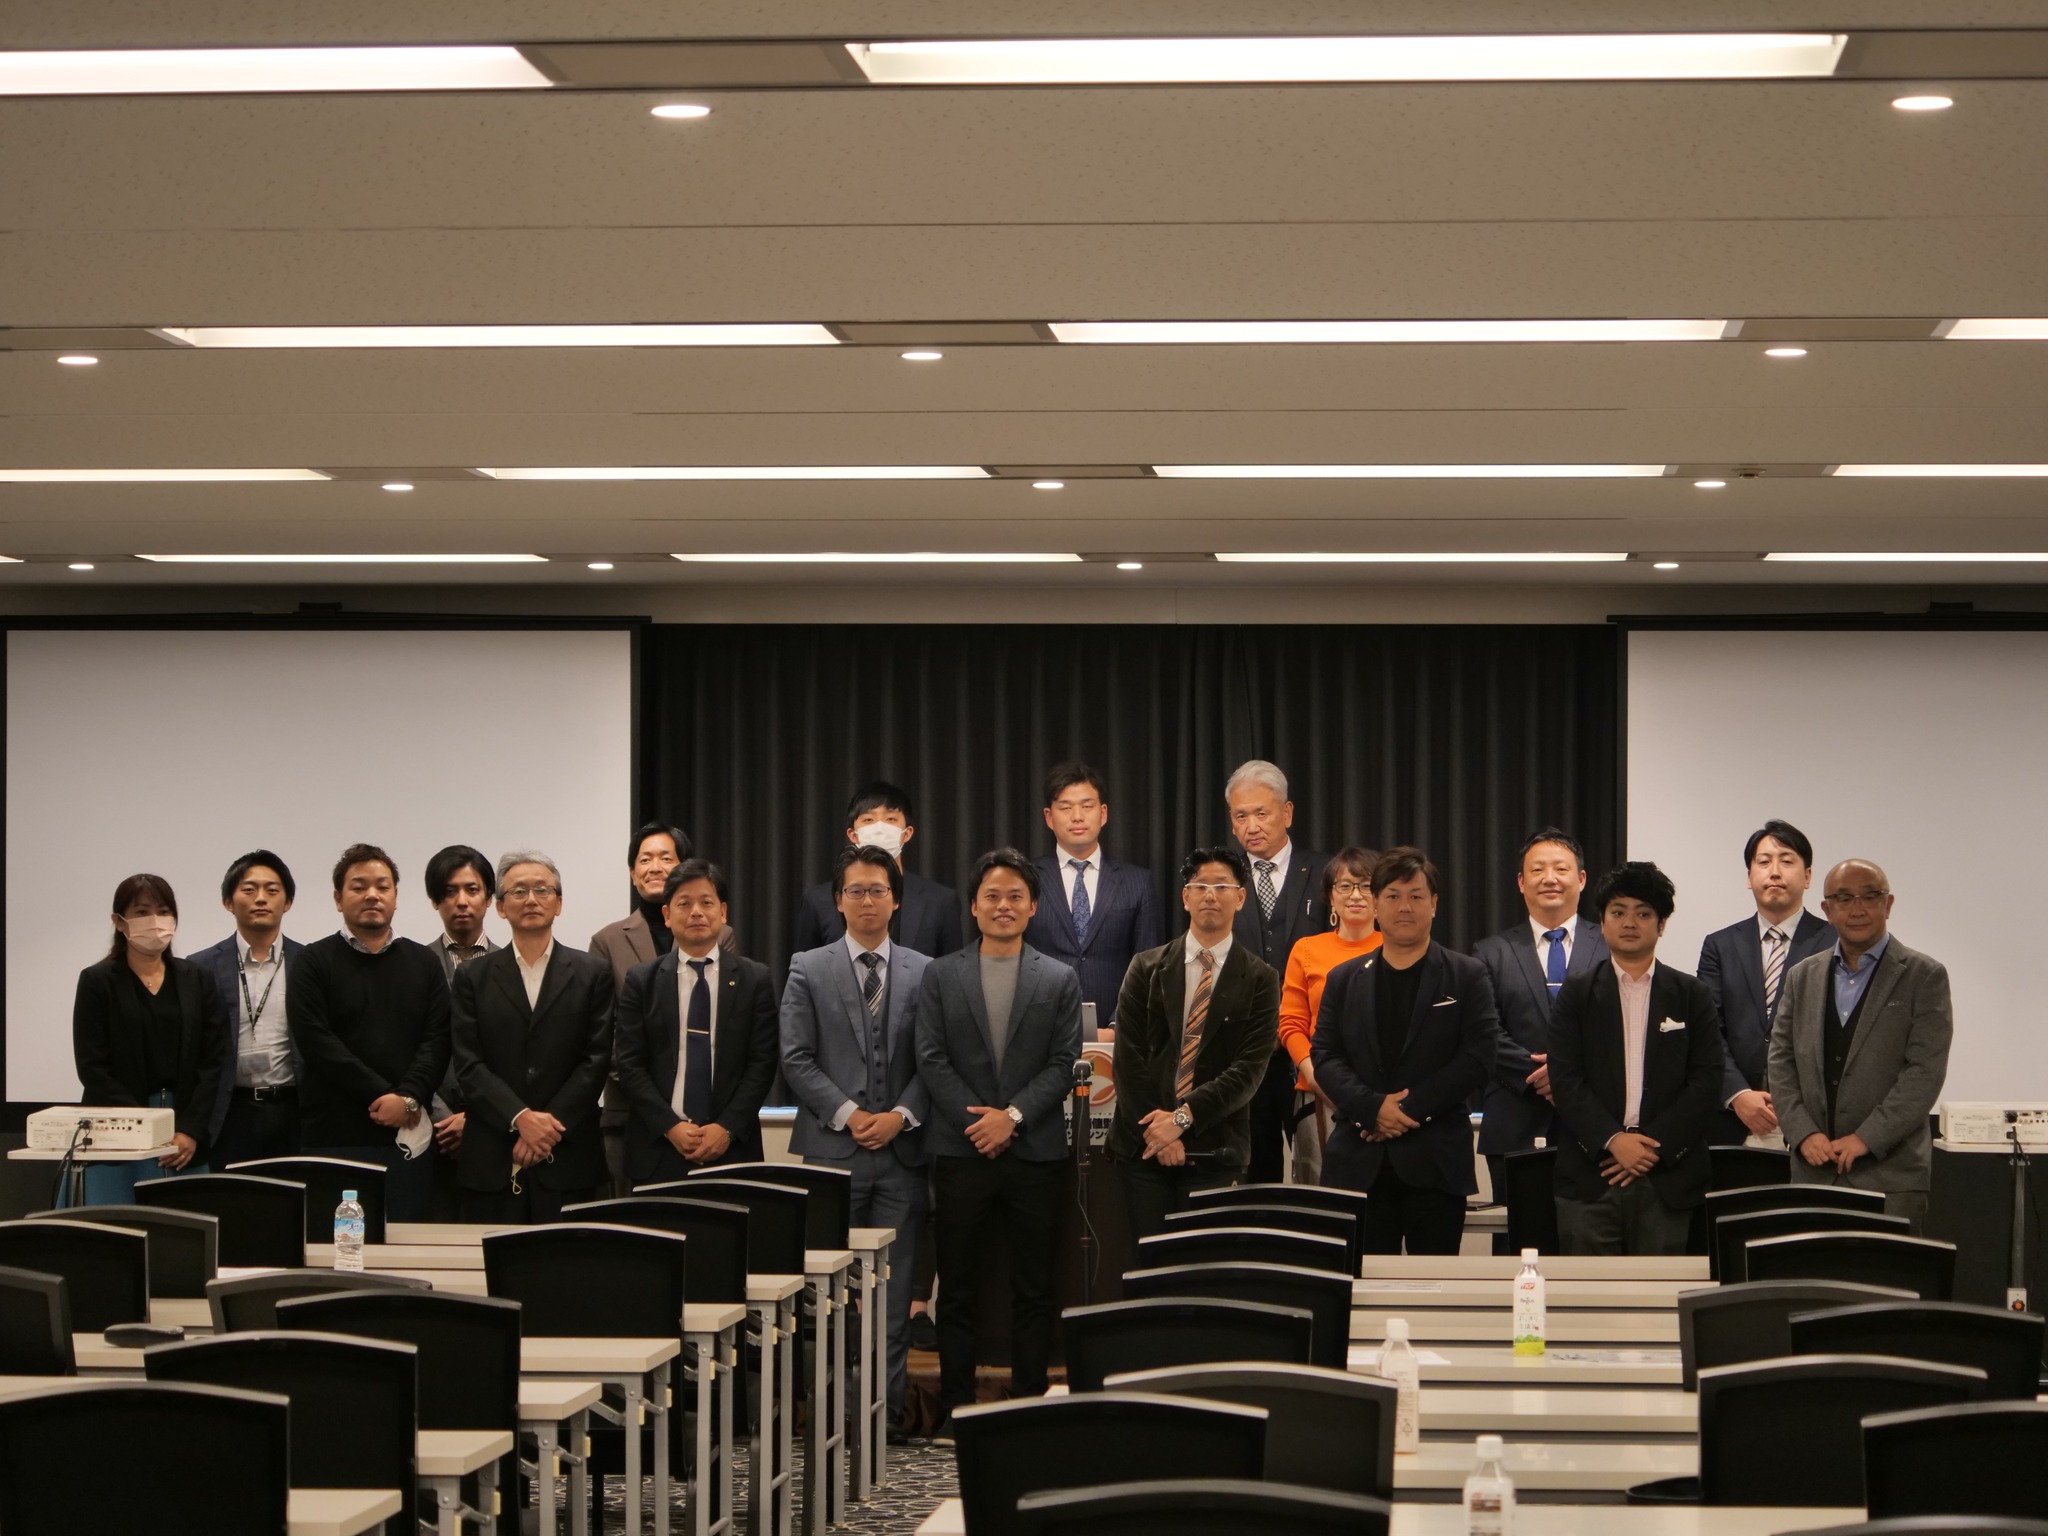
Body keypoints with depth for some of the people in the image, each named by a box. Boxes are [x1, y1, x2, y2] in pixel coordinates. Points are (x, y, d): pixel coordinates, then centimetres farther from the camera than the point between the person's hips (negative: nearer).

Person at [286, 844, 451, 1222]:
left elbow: (438, 1039, 5)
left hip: (408, 1136, 3)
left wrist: (409, 1098, -12)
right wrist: (382, 1095, -12)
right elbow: (316, 1042, -6)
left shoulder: (423, 963, 14)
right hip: (335, 1136, -3)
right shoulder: (315, 963, 4)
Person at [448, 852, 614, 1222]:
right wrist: (520, 1119, -12)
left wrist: (550, 1126, -9)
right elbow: (468, 1066, 1)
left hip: (568, 1160, 0)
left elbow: (596, 1060, 1)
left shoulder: (592, 974, 8)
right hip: (491, 1162, 1)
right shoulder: (473, 978, 9)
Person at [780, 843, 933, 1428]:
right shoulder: (809, 969, 6)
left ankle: (888, 1405, 5)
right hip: (832, 1149, -1)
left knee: (895, 1286, 1)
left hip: (902, 1147, 1)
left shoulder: (925, 973, 10)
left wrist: (902, 1115, -9)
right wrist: (848, 1114, -9)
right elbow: (796, 1058, 0)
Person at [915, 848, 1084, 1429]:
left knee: (1034, 1289, 2)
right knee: (958, 1288, 2)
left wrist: (1013, 1116, -13)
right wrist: (976, 1119, -11)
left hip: (1034, 1150, 0)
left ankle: (1029, 1403, 7)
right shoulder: (940, 975, 8)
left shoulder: (1060, 980, 7)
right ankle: (955, 1409, 5)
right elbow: (931, 1060, 1)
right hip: (961, 1150, 0)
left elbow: (1063, 1065, 0)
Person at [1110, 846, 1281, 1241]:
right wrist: (1155, 1130, -8)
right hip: (1143, 1146, 1)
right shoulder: (1148, 968, 8)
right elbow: (1128, 1057, 2)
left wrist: (1183, 1117, -15)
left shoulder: (1260, 979, 3)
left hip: (1214, 1149, -1)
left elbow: (1249, 1069, -6)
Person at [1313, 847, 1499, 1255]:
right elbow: (1324, 1056, 6)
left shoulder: (1466, 976, 6)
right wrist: (1374, 1107, -12)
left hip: (1435, 1162, -2)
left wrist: (1411, 1107, -12)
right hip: (1358, 1162, 2)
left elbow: (1479, 1054, -4)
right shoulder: (1344, 979, 14)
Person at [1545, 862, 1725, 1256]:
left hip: (1667, 1177, 0)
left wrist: (1656, 1146, -8)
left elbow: (1706, 1081, 3)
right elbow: (1565, 1079, 1)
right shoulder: (1575, 995, 9)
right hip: (1590, 1174, 0)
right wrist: (1612, 1140, -13)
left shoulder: (1692, 996, 10)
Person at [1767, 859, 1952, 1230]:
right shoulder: (1802, 977, 14)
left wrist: (1866, 1138, -13)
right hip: (1813, 1169, 4)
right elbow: (1781, 1060, 10)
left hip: (1890, 1175, -3)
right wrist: (1804, 1133, -5)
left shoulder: (1924, 976, 0)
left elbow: (1926, 1071, -7)